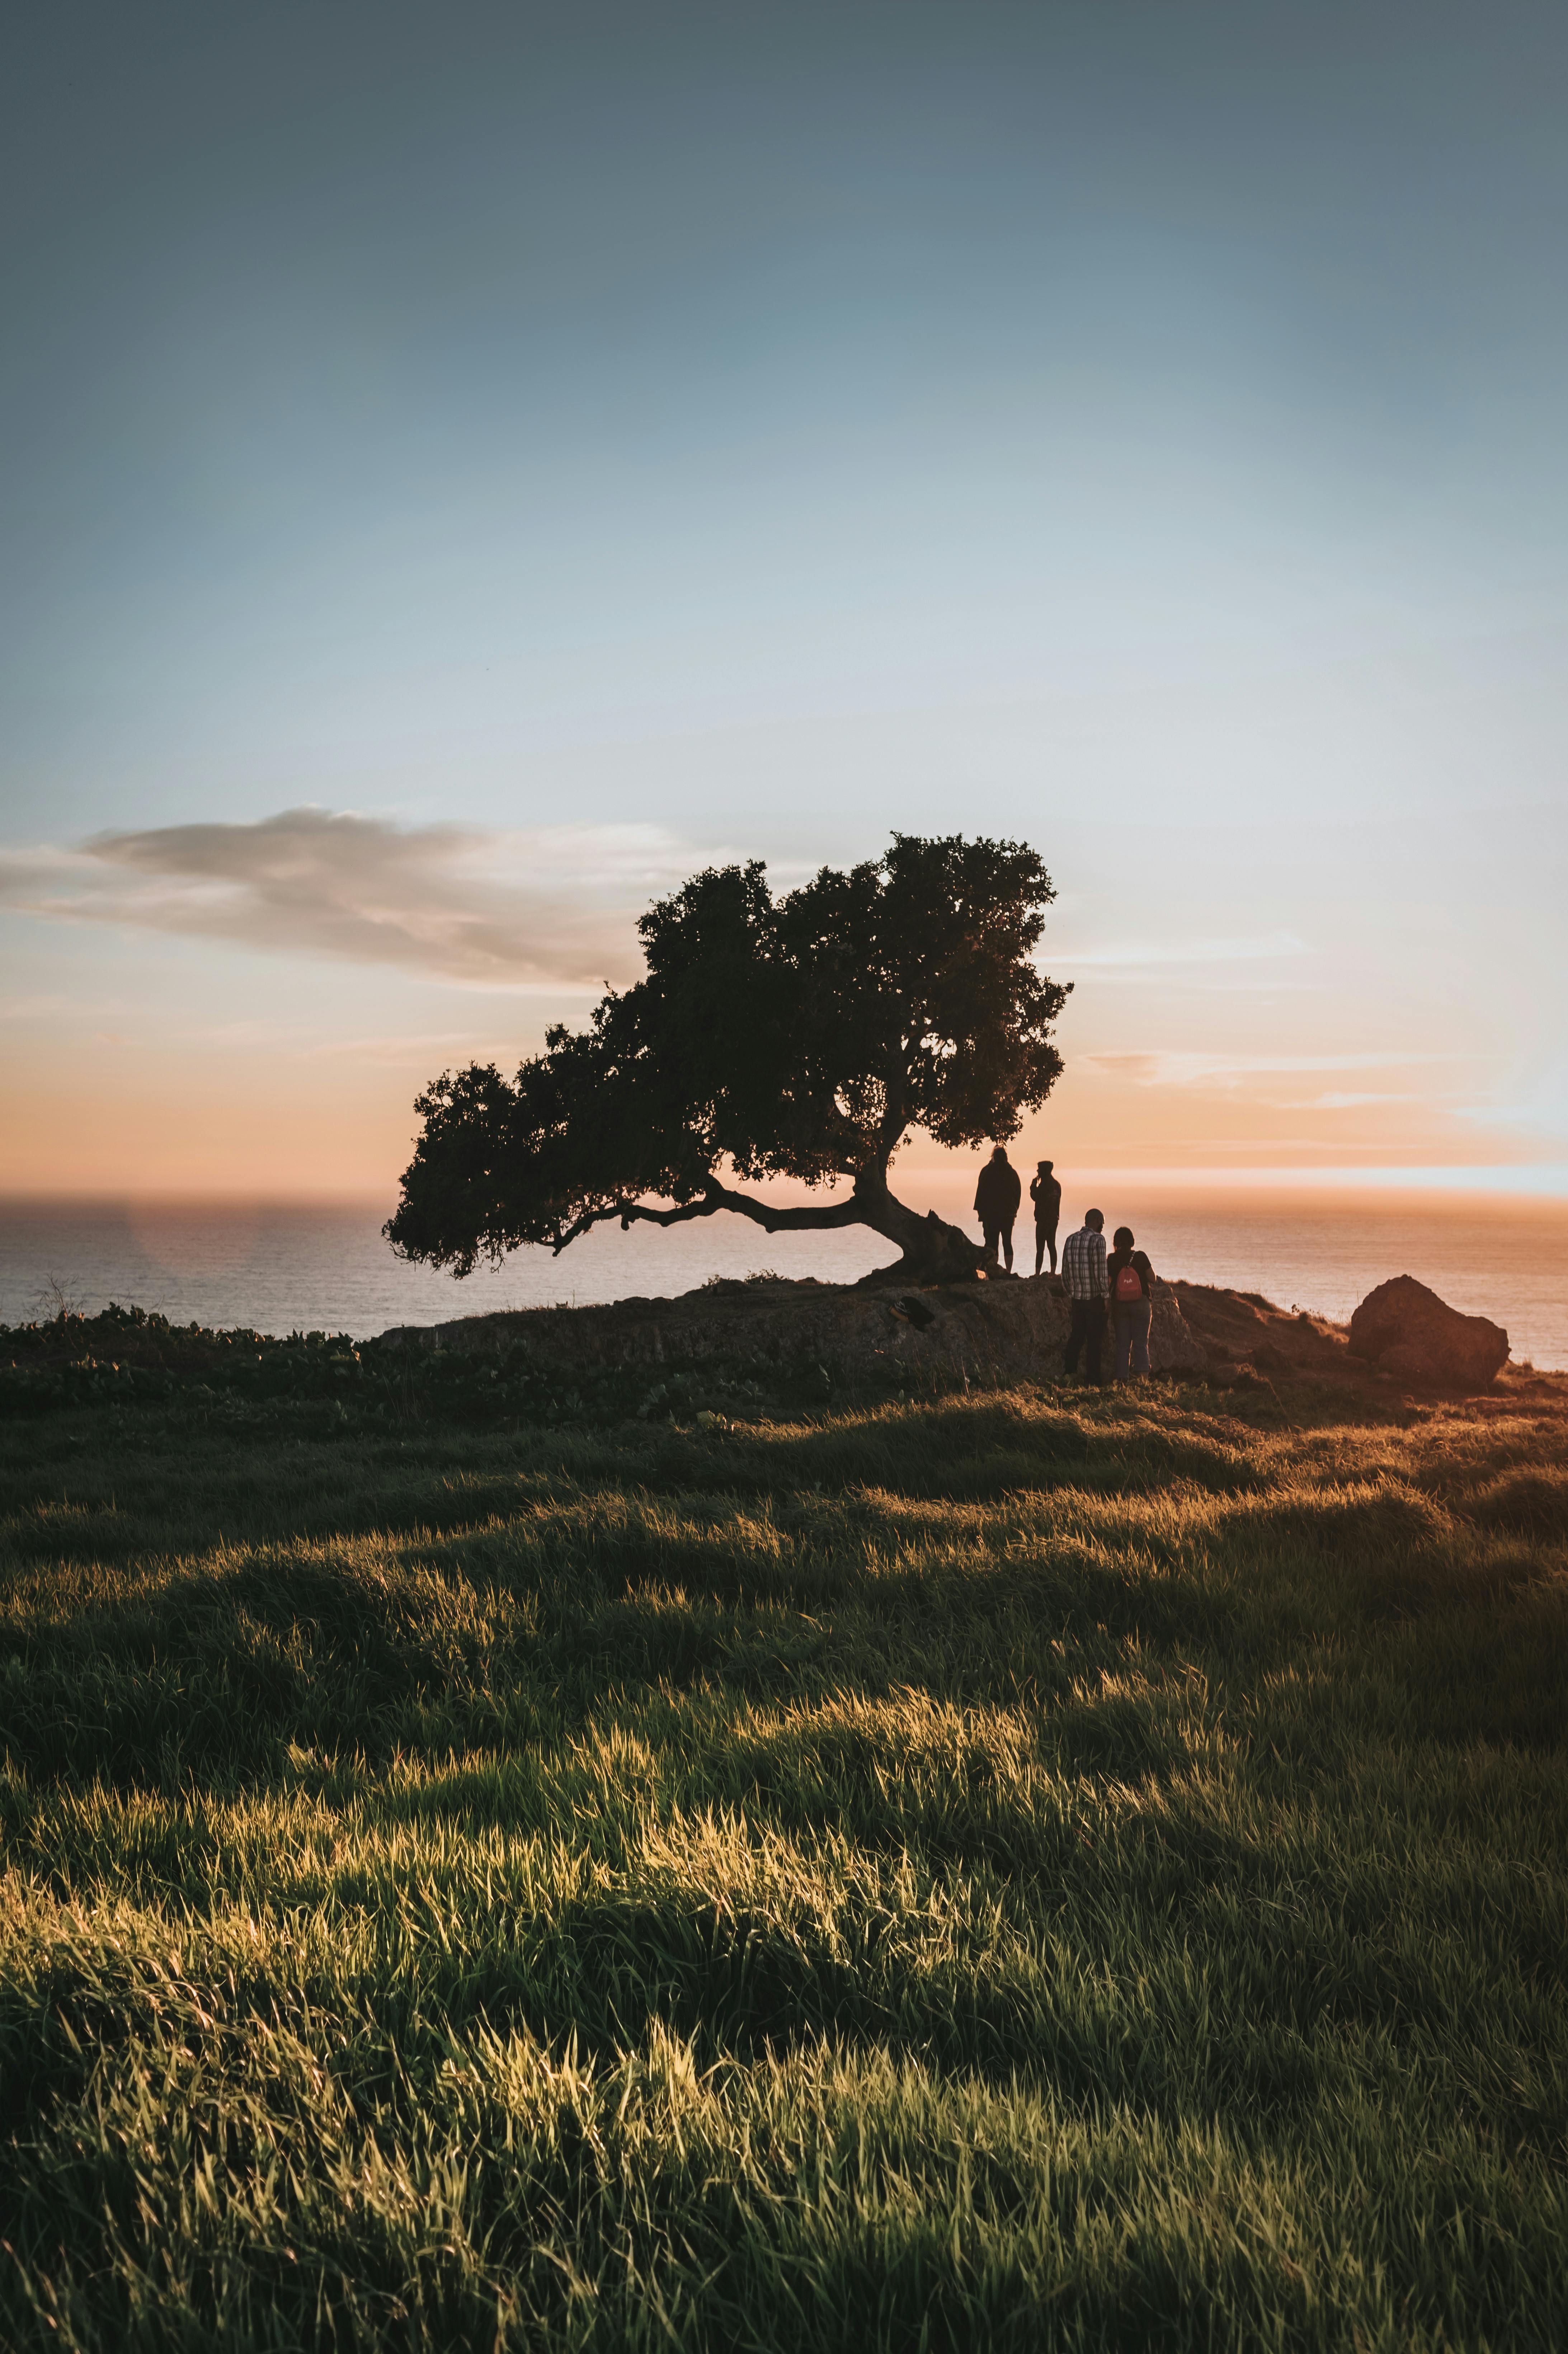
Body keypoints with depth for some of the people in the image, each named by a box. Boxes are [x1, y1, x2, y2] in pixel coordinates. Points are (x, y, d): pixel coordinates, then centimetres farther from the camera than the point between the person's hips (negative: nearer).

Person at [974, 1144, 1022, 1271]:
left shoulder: (987, 1171, -5)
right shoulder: (1012, 1173, 5)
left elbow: (981, 1192, -7)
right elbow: (1018, 1193, 8)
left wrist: (981, 1212, -2)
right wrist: (1014, 1210, 15)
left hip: (990, 1213, -3)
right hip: (1008, 1213, 3)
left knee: (992, 1242, -1)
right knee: (1007, 1243, 7)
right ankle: (1009, 1272, 5)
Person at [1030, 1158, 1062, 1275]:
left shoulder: (1045, 1184, -14)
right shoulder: (1056, 1184, 12)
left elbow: (1035, 1197, -16)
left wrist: (1033, 1185, -4)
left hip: (1043, 1220, -8)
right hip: (1054, 1219, 8)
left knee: (1040, 1248, -8)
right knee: (1051, 1246, 11)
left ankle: (1037, 1273, -10)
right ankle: (1053, 1272, 9)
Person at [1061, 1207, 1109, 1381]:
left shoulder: (1070, 1240, 8)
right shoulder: (1098, 1239, -12)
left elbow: (1065, 1272, 12)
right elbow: (1101, 1271, -16)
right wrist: (1106, 1295, -8)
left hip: (1077, 1297, 6)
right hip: (1095, 1298, -6)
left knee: (1076, 1337, 12)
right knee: (1094, 1341, -1)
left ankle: (1069, 1373, 12)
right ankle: (1094, 1380, 2)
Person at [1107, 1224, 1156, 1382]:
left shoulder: (1112, 1260, -6)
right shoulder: (1141, 1257, -9)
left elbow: (1107, 1283, -4)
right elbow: (1152, 1279, -2)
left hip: (1119, 1306, 1)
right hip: (1141, 1305, -1)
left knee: (1122, 1345, 9)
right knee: (1141, 1344, 4)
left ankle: (1123, 1378, 9)